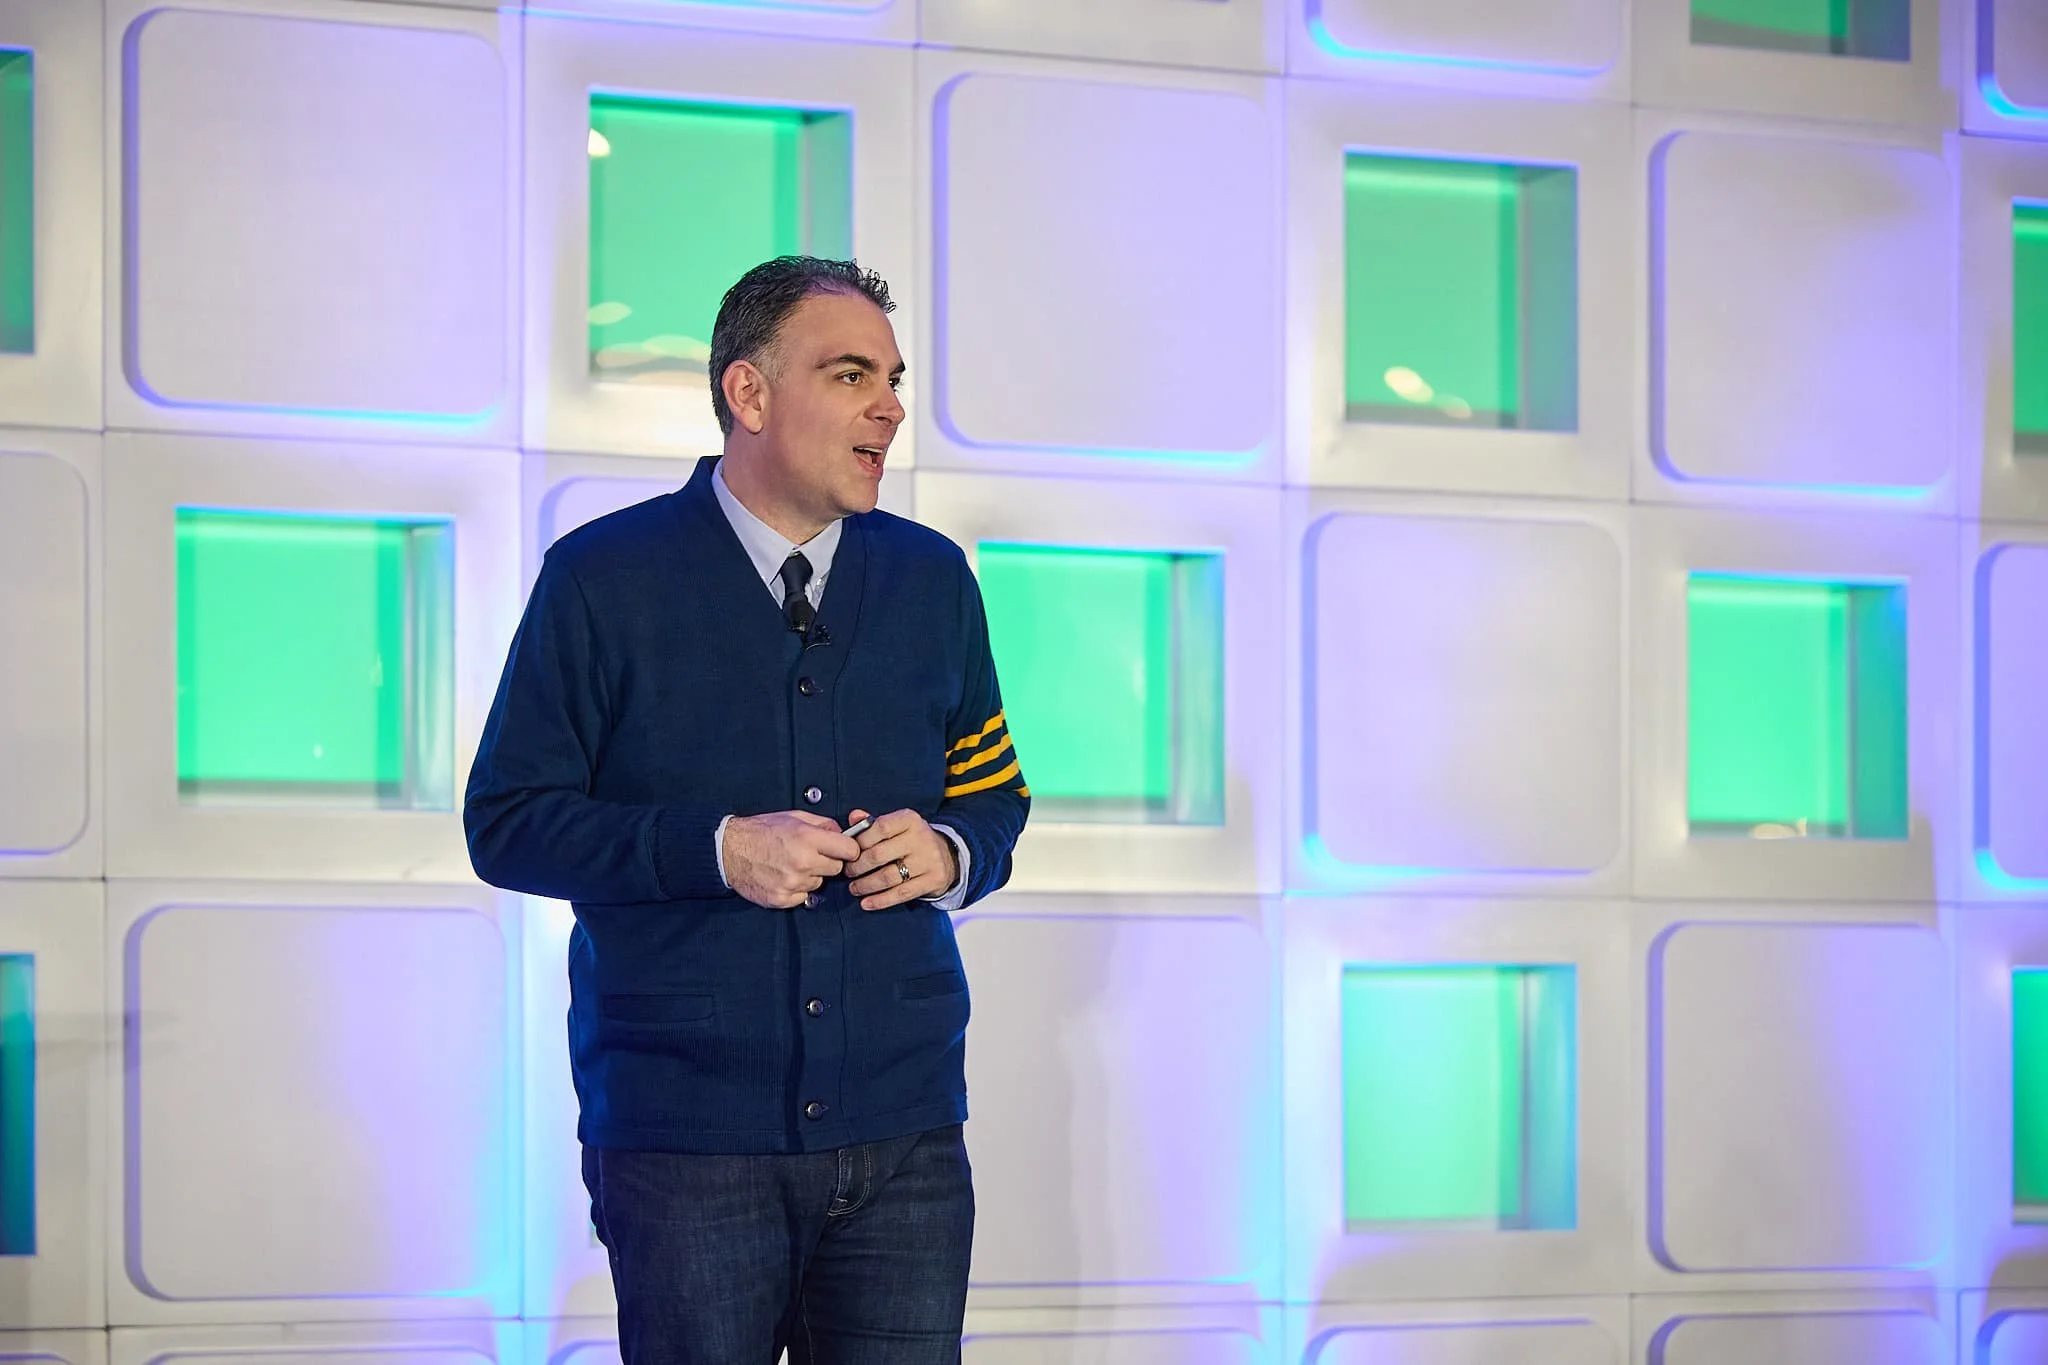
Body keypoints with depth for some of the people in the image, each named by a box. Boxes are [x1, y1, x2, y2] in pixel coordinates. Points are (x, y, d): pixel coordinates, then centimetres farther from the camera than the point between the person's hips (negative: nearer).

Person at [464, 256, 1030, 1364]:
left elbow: (996, 792, 19)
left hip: (904, 1135, 3)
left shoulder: (931, 579, 12)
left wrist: (951, 853, -5)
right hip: (681, 1136, -3)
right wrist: (716, 849, -16)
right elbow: (506, 820, -3)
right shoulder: (604, 578, -1)